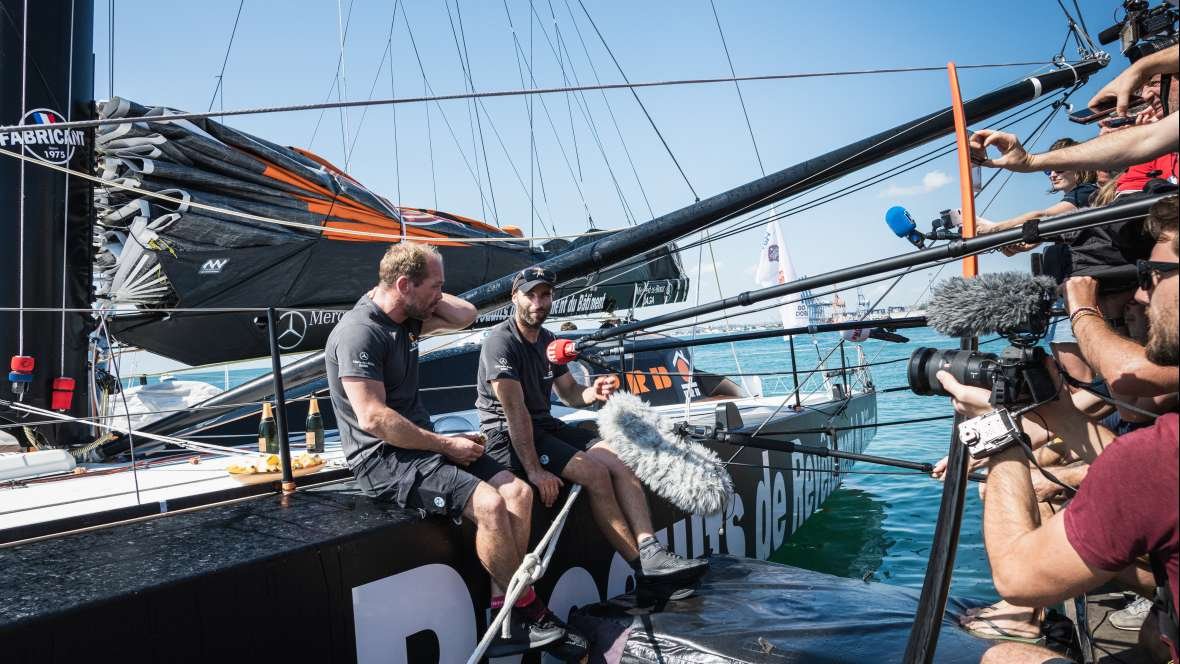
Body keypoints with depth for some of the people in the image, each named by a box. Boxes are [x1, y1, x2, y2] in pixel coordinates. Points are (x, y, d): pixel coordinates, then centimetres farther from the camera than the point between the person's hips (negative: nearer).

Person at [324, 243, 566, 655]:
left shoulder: (404, 319, 10)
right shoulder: (359, 332, -16)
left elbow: (465, 315, 20)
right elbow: (374, 418, -23)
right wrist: (445, 445, -16)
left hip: (422, 445, 9)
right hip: (383, 458, -9)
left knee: (517, 491, -8)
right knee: (489, 503, -26)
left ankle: (505, 618, -5)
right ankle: (527, 609, -4)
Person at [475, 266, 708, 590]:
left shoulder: (547, 340, 13)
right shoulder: (501, 342, -14)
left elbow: (571, 393, 15)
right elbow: (514, 410, -22)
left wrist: (593, 392, -10)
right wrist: (534, 470, -26)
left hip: (545, 427, 8)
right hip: (507, 438, -8)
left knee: (619, 460, -12)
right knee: (595, 473, -24)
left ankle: (651, 552, -20)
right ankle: (641, 564, -15)